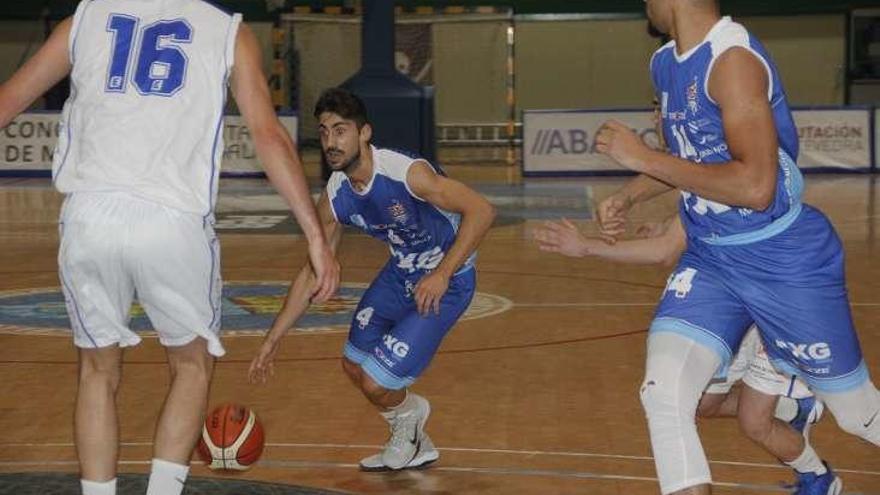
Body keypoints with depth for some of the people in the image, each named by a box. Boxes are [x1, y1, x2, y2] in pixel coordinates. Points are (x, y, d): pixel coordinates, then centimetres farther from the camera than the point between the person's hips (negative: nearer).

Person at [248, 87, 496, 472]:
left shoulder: (408, 173, -30)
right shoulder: (335, 199, -9)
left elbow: (481, 211, -30)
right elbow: (310, 274, 1)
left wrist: (442, 274, -35)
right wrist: (273, 339, -1)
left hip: (446, 281, -7)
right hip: (401, 273, 8)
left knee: (376, 382, -14)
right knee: (354, 366, 13)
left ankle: (410, 414, 24)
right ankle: (415, 449, 35)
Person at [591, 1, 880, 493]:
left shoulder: (732, 58, -22)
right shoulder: (666, 64, 4)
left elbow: (756, 187, -29)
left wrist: (644, 158, -24)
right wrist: (627, 197, 7)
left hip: (784, 263, -7)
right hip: (710, 259, 7)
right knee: (663, 396, -13)